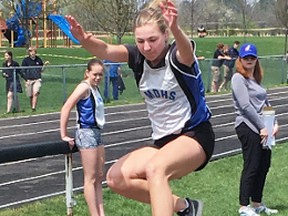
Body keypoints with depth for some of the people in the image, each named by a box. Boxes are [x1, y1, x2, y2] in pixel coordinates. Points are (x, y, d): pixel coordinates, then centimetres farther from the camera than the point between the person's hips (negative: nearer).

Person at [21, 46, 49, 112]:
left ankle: (34, 107, -22)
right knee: (31, 96, 5)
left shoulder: (38, 59, 8)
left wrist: (44, 64, -1)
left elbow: (41, 70, 16)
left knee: (36, 93, -20)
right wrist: (27, 79, -6)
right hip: (29, 80, 0)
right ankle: (32, 107, 18)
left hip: (37, 80, 0)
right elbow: (23, 71, 4)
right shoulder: (25, 60, 2)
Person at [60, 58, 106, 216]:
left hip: (97, 132, 9)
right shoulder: (84, 87, -15)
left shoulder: (95, 88, 11)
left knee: (99, 177, 12)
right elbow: (66, 108, -20)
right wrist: (64, 135, -18)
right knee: (90, 179, -4)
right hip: (87, 133, -9)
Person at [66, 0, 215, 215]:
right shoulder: (138, 57, -5)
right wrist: (85, 40, -47)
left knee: (155, 169, -34)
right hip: (163, 140, 7)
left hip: (195, 135, -7)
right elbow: (106, 50, -23)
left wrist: (175, 28, -68)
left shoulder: (178, 56, -18)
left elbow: (186, 49, -45)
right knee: (116, 177, -5)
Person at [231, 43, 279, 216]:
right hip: (248, 128, -8)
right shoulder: (239, 78, -8)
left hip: (263, 129, 8)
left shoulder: (256, 79, 18)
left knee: (264, 166, 11)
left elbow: (266, 104, 17)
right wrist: (262, 127, -16)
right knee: (251, 168, -6)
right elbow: (246, 106, -16)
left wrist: (274, 124, 4)